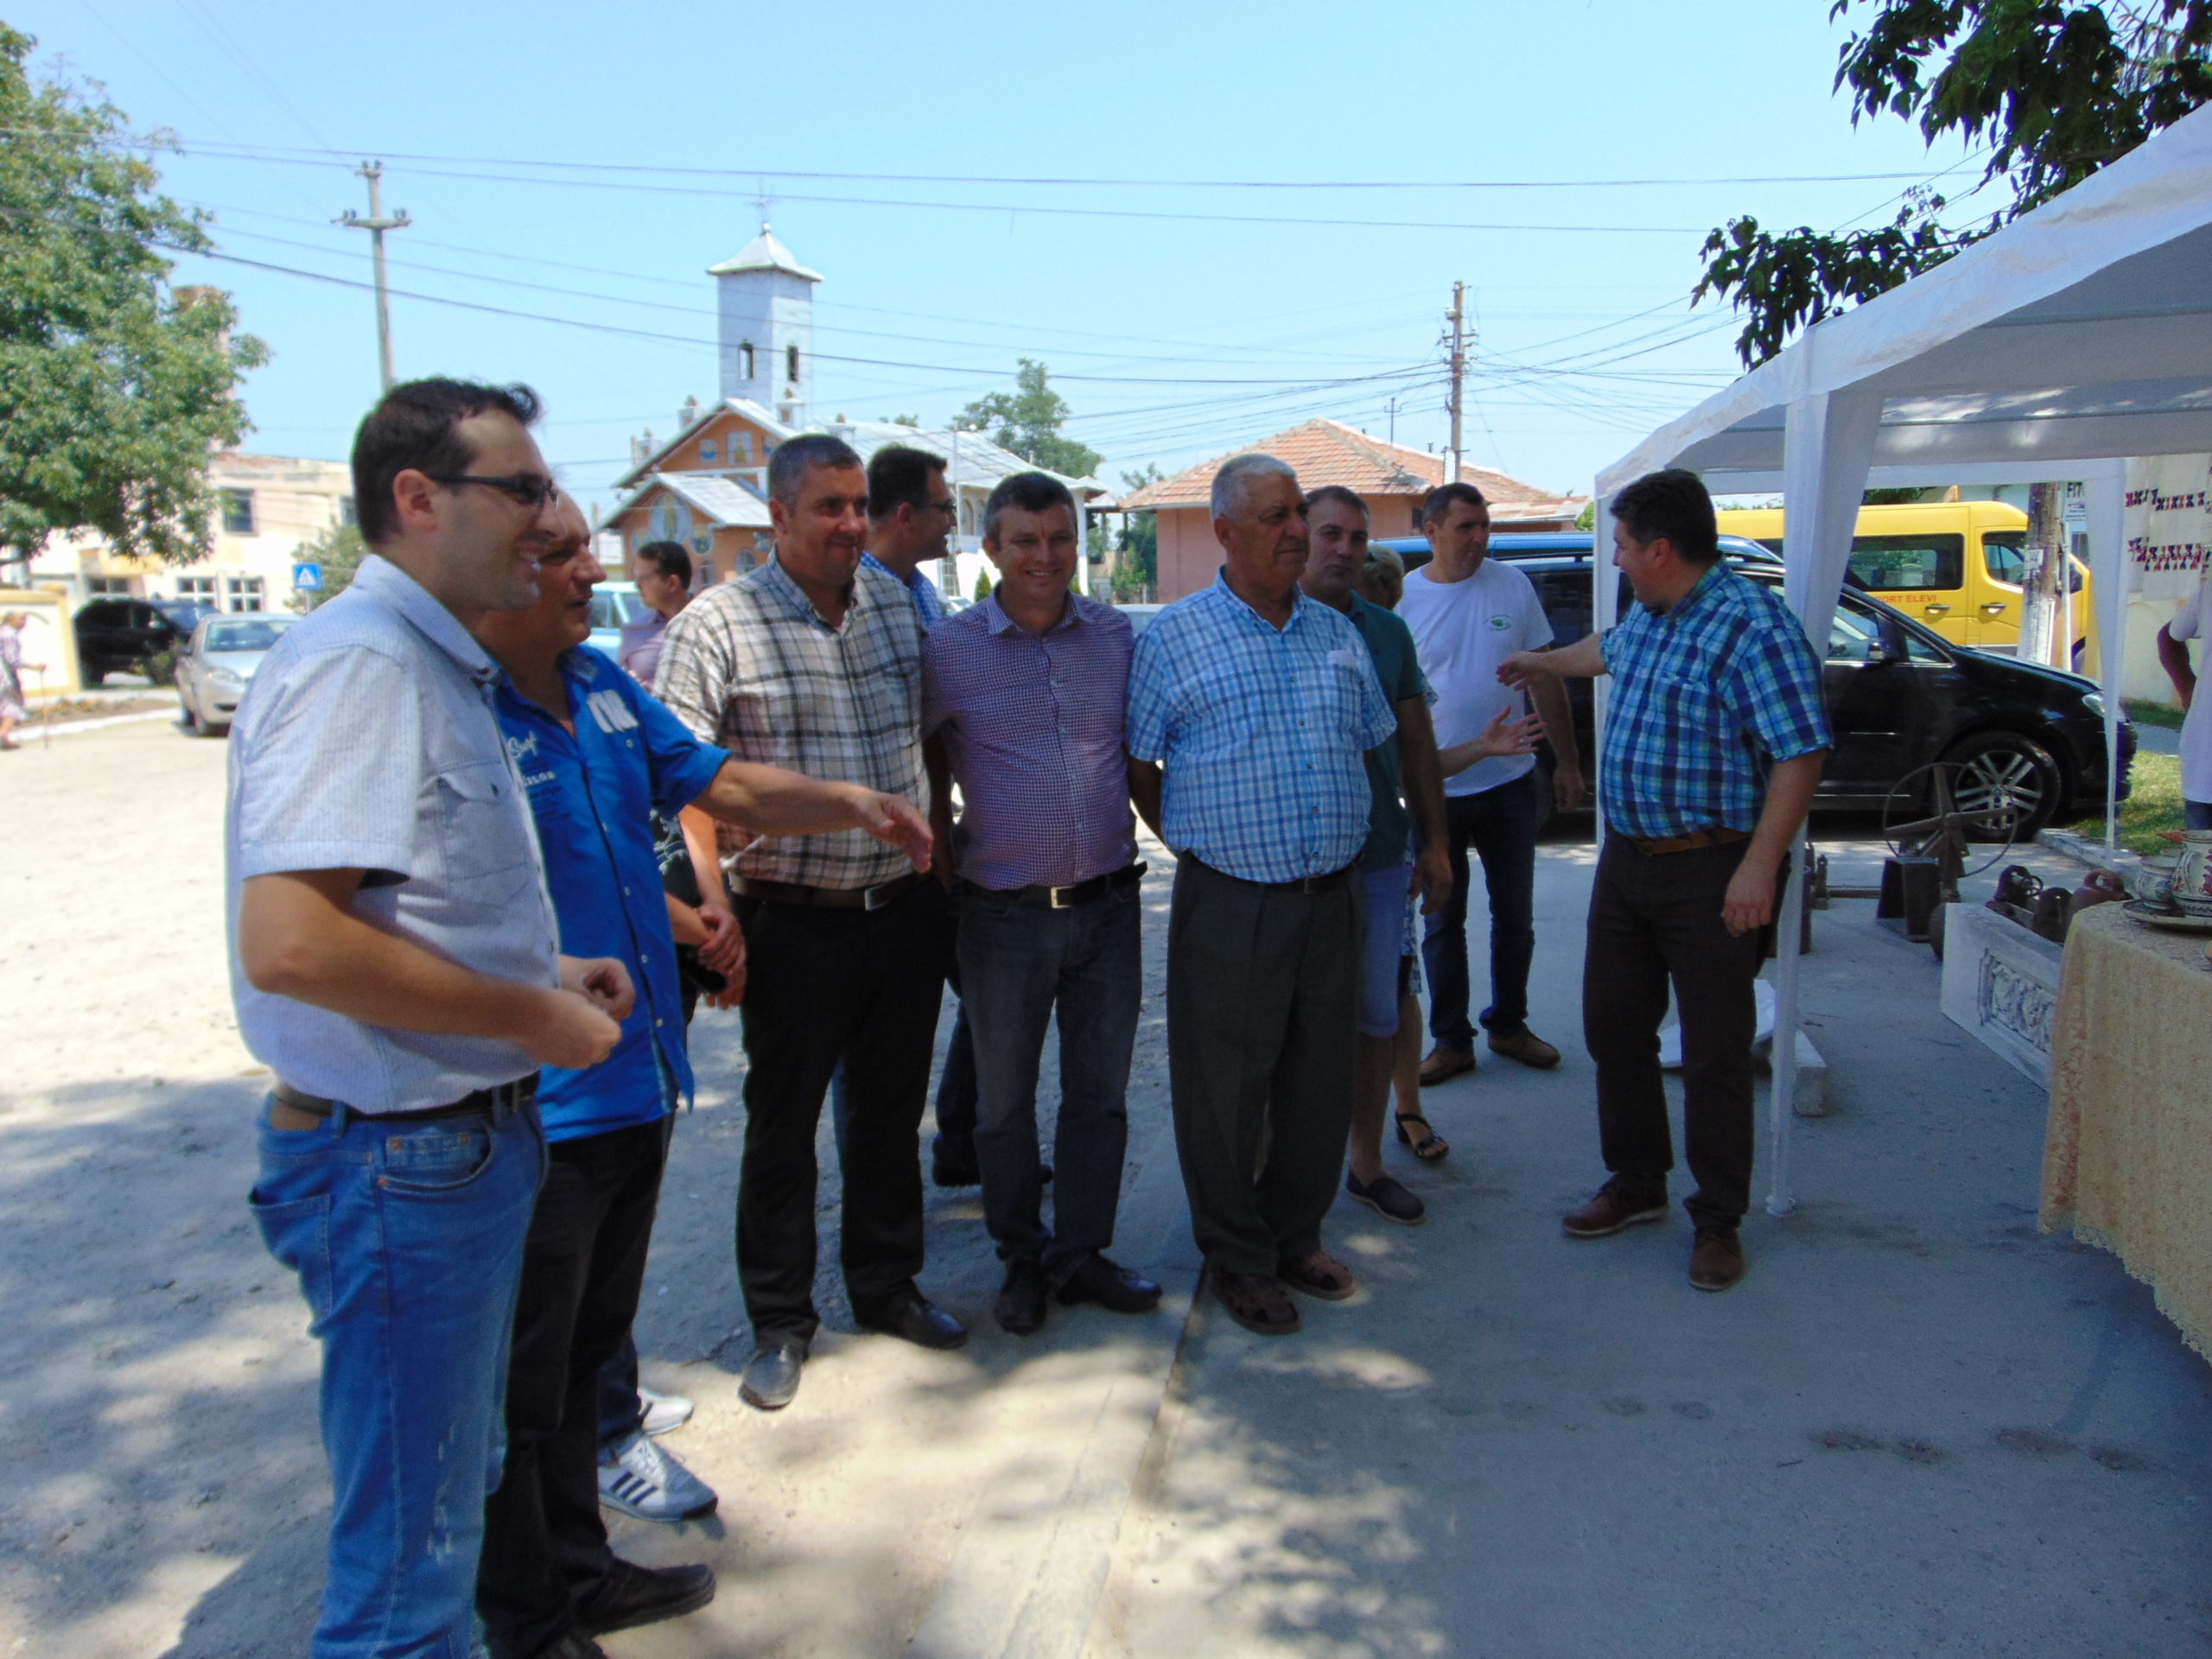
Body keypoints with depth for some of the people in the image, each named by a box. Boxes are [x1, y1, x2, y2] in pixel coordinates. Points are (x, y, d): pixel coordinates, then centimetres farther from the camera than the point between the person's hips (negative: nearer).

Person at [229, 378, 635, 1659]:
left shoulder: (440, 665, 13)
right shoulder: (358, 663, -21)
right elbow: (290, 944, -31)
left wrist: (541, 968, 9)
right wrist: (527, 1015, -20)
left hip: (472, 1139, 10)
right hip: (402, 1156, -10)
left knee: (450, 1494, 26)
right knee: (412, 1548, 7)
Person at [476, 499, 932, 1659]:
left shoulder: (601, 684, 7)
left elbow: (717, 783, 15)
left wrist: (851, 803, 2)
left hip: (633, 1086, 9)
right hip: (535, 1114, -9)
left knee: (588, 1348, 24)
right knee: (522, 1382, 10)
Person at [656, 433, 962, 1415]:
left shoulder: (897, 603, 8)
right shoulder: (718, 624, -9)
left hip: (904, 908, 5)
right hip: (794, 920, -4)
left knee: (892, 1108, 16)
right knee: (782, 1123, 8)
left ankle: (886, 1286, 35)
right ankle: (780, 1323, 24)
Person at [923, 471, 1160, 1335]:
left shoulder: (1116, 634, 4)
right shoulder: (948, 649, -4)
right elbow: (927, 770, 3)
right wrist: (943, 875, 0)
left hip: (1108, 905, 2)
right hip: (1006, 916, -2)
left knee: (1100, 1092, 11)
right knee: (1006, 1100, 11)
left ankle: (1081, 1253, 28)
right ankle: (1023, 1257, 29)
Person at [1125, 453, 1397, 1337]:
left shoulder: (1338, 633, 10)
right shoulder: (1174, 636, -3)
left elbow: (1373, 744, 19)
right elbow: (1135, 765, 1)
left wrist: (1340, 845, 13)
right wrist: (1199, 841, 1)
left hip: (1333, 896, 5)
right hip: (1231, 904, -4)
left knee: (1320, 1079, 13)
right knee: (1226, 1086, 5)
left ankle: (1297, 1237, 32)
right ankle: (1238, 1256, 23)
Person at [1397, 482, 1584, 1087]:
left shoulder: (1513, 585, -1)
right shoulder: (1403, 599, -6)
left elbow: (1546, 678, 6)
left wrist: (1567, 762, 5)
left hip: (1511, 783, 2)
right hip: (1438, 789, -2)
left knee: (1515, 915, 14)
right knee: (1443, 922, 8)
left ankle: (1508, 1024, 31)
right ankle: (1451, 1040, 20)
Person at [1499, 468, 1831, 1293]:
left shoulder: (1750, 624, -18)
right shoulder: (1649, 617, 10)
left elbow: (1800, 753, -21)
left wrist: (1759, 867, -25)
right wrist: (1545, 662, 51)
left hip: (1710, 874, -8)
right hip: (1626, 857, 8)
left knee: (1715, 1055, 2)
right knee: (1613, 1029, 14)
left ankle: (1718, 1219, 17)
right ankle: (1637, 1182, 31)